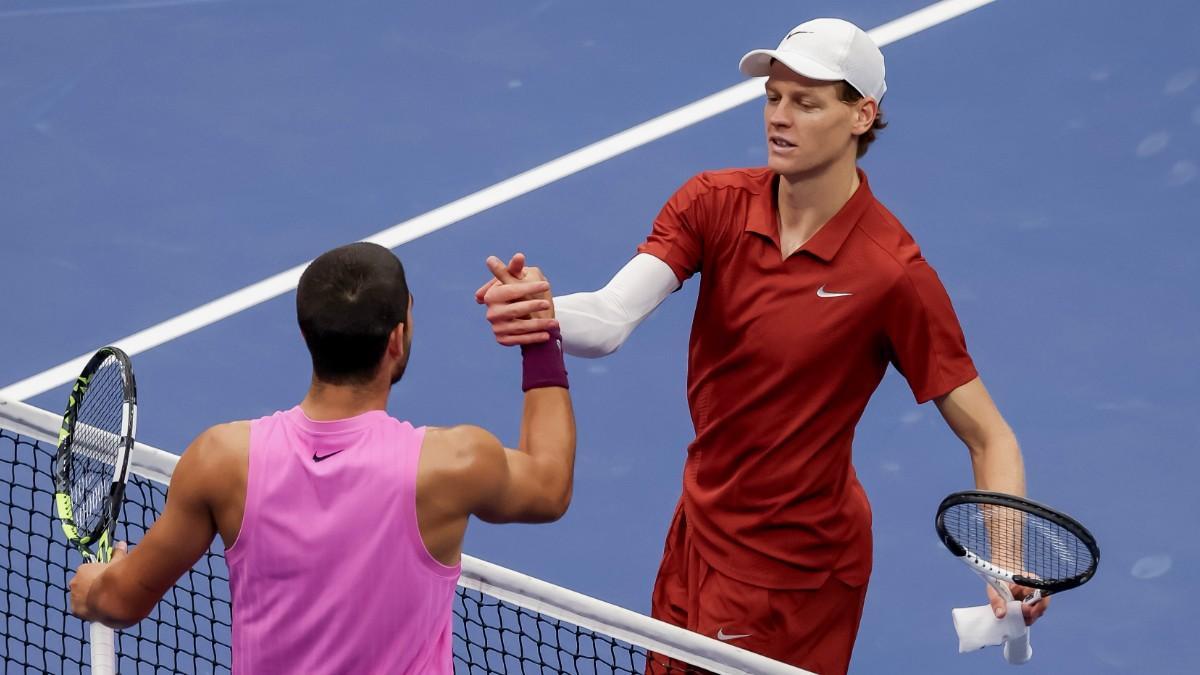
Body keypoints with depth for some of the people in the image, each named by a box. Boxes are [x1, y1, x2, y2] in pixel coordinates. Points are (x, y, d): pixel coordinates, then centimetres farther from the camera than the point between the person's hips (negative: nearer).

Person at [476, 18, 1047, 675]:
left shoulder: (893, 272, -21)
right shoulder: (713, 202, -9)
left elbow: (987, 436, -16)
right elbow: (610, 320, -22)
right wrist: (539, 312, -46)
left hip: (796, 565, -5)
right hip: (698, 528, 6)